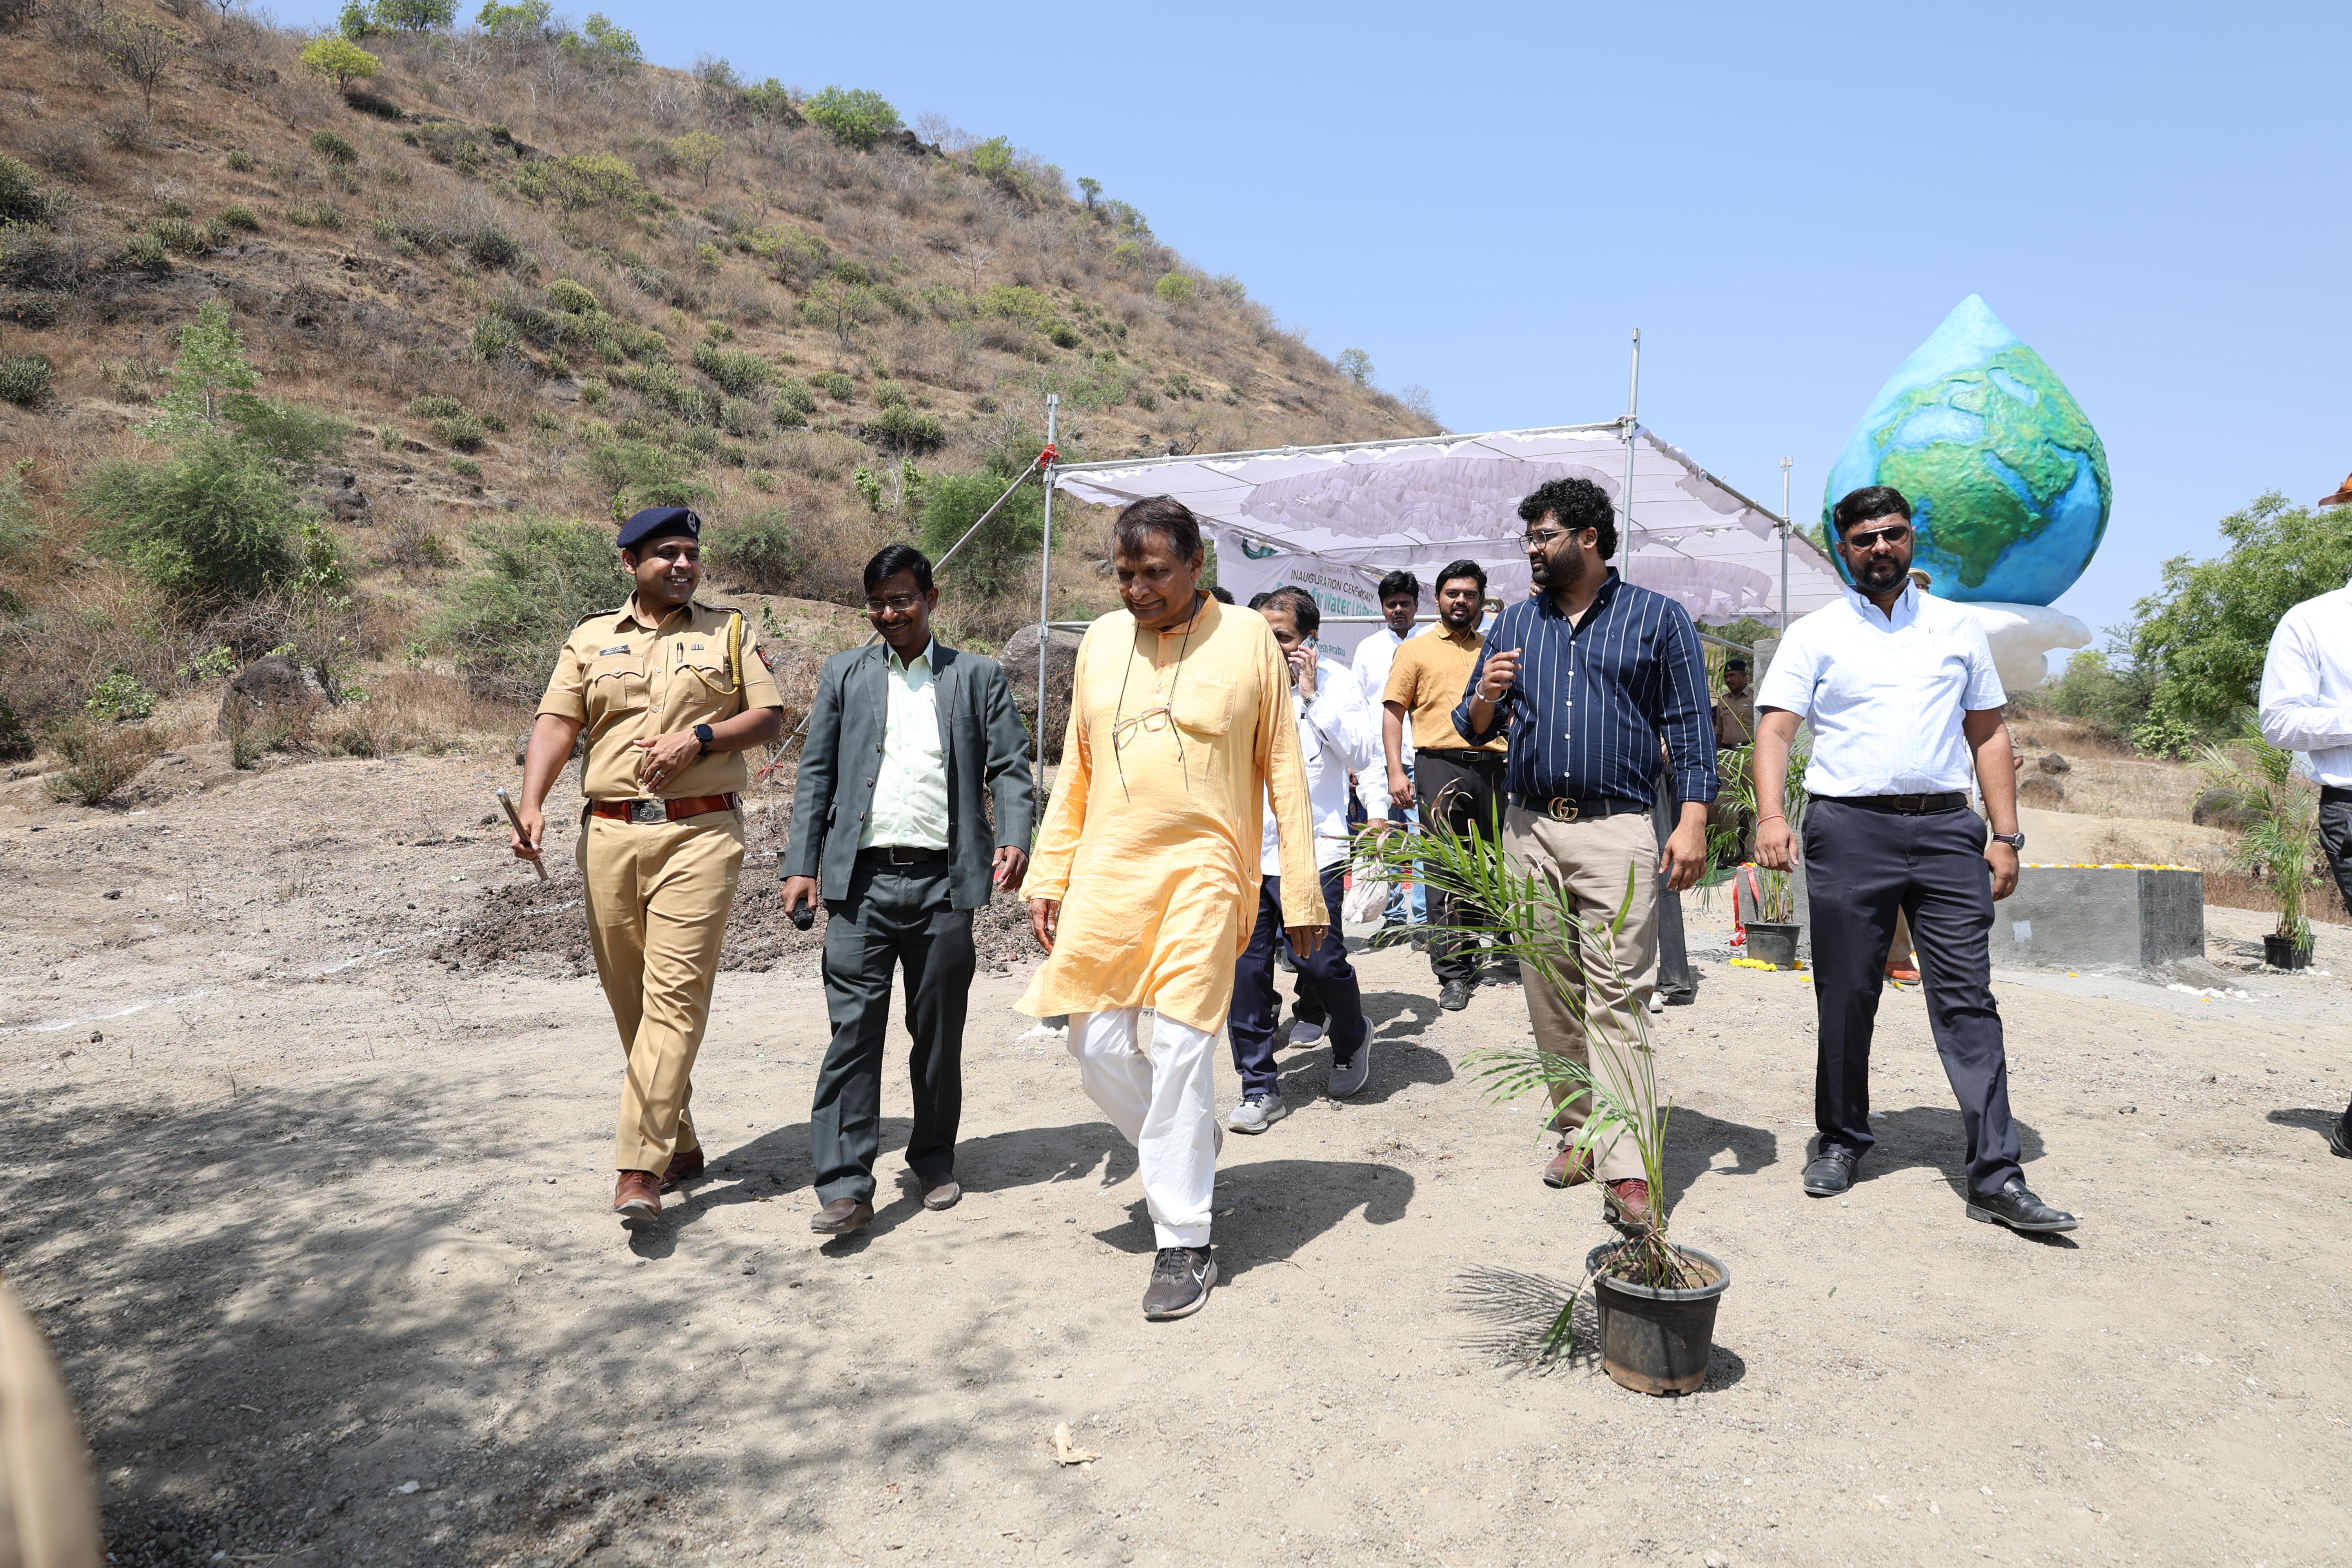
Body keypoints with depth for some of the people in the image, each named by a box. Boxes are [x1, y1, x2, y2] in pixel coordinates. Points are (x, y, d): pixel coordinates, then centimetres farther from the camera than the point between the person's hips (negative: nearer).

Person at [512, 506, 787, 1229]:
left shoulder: (729, 632, 12)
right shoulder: (591, 639, 15)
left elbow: (770, 716, 7)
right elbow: (555, 723, 5)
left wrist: (699, 738, -10)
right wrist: (531, 802, -10)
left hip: (700, 831, -3)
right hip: (610, 833, 3)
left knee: (674, 994, -12)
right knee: (630, 998, 7)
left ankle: (640, 1169, -13)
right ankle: (679, 1143, 22)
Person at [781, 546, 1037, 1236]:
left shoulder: (978, 676, 10)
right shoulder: (843, 674, 13)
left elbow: (1010, 766, 4)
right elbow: (816, 774, 10)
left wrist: (1014, 837, -13)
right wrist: (802, 864, 1)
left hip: (943, 879, 0)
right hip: (862, 879, 0)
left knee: (939, 1031, 9)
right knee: (854, 1028, -5)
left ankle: (934, 1160, 27)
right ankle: (846, 1186, -2)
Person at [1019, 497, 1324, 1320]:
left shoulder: (1247, 639, -2)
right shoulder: (1101, 641, 9)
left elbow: (1284, 771, 0)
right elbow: (1075, 771, 14)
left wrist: (1301, 895, -3)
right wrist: (1048, 878, 9)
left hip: (1202, 874, -4)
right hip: (1106, 873, 5)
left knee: (1181, 1050, -7)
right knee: (1096, 1041, 4)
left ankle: (1185, 1246, 7)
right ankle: (1192, 1151, 31)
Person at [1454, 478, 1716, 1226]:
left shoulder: (1657, 618, 5)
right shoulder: (1516, 623, 15)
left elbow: (1690, 726, 1)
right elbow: (1473, 728, 17)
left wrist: (1692, 822, -9)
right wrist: (1485, 697, -7)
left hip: (1617, 831, -4)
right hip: (1530, 829, 5)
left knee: (1617, 997, -8)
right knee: (1551, 992, 8)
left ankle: (1626, 1167, -7)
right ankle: (1577, 1129, 20)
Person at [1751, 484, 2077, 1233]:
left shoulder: (1959, 628, 15)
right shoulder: (1814, 635, 7)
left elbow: (1989, 734, 15)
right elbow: (1775, 729, -3)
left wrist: (2006, 835, 6)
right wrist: (1771, 814, -20)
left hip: (1946, 828, 2)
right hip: (1848, 830, -1)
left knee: (1967, 998, -2)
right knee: (1845, 998, 5)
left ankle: (1996, 1176, -1)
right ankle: (1840, 1141, 21)